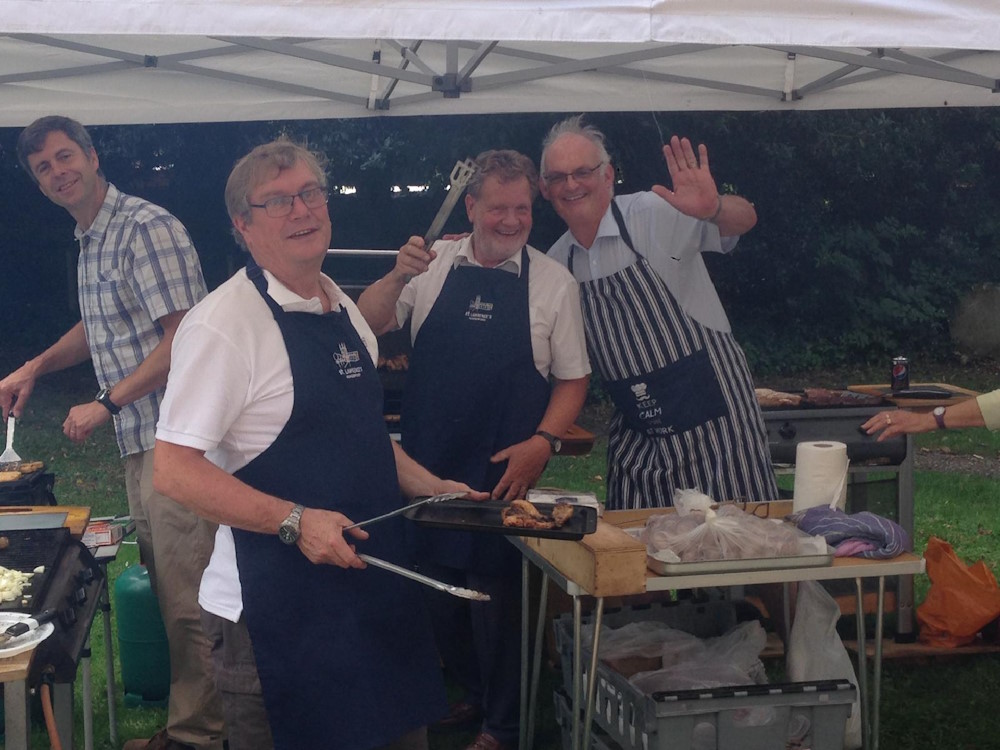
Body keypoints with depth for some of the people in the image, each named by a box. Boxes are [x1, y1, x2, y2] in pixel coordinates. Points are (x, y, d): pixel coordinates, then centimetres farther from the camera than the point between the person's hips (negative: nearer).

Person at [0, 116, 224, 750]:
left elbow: (185, 336, -19)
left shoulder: (147, 228, -13)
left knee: (187, 597, -4)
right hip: (140, 442, 10)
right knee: (165, 585, 14)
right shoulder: (89, 241, 16)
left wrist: (106, 404, -16)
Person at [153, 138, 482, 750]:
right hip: (279, 606, -7)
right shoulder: (223, 323, -16)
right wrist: (296, 521, -25)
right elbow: (175, 471, -20)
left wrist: (434, 488, 12)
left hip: (376, 586, 8)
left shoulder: (343, 309, 10)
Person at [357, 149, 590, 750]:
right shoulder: (433, 265, 2)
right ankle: (470, 694, 35)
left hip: (504, 472, -2)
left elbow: (572, 378, 3)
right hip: (425, 466, 3)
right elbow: (369, 325, 1)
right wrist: (399, 277, -16)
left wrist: (543, 442, -10)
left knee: (497, 595, 3)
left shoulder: (554, 283, -1)